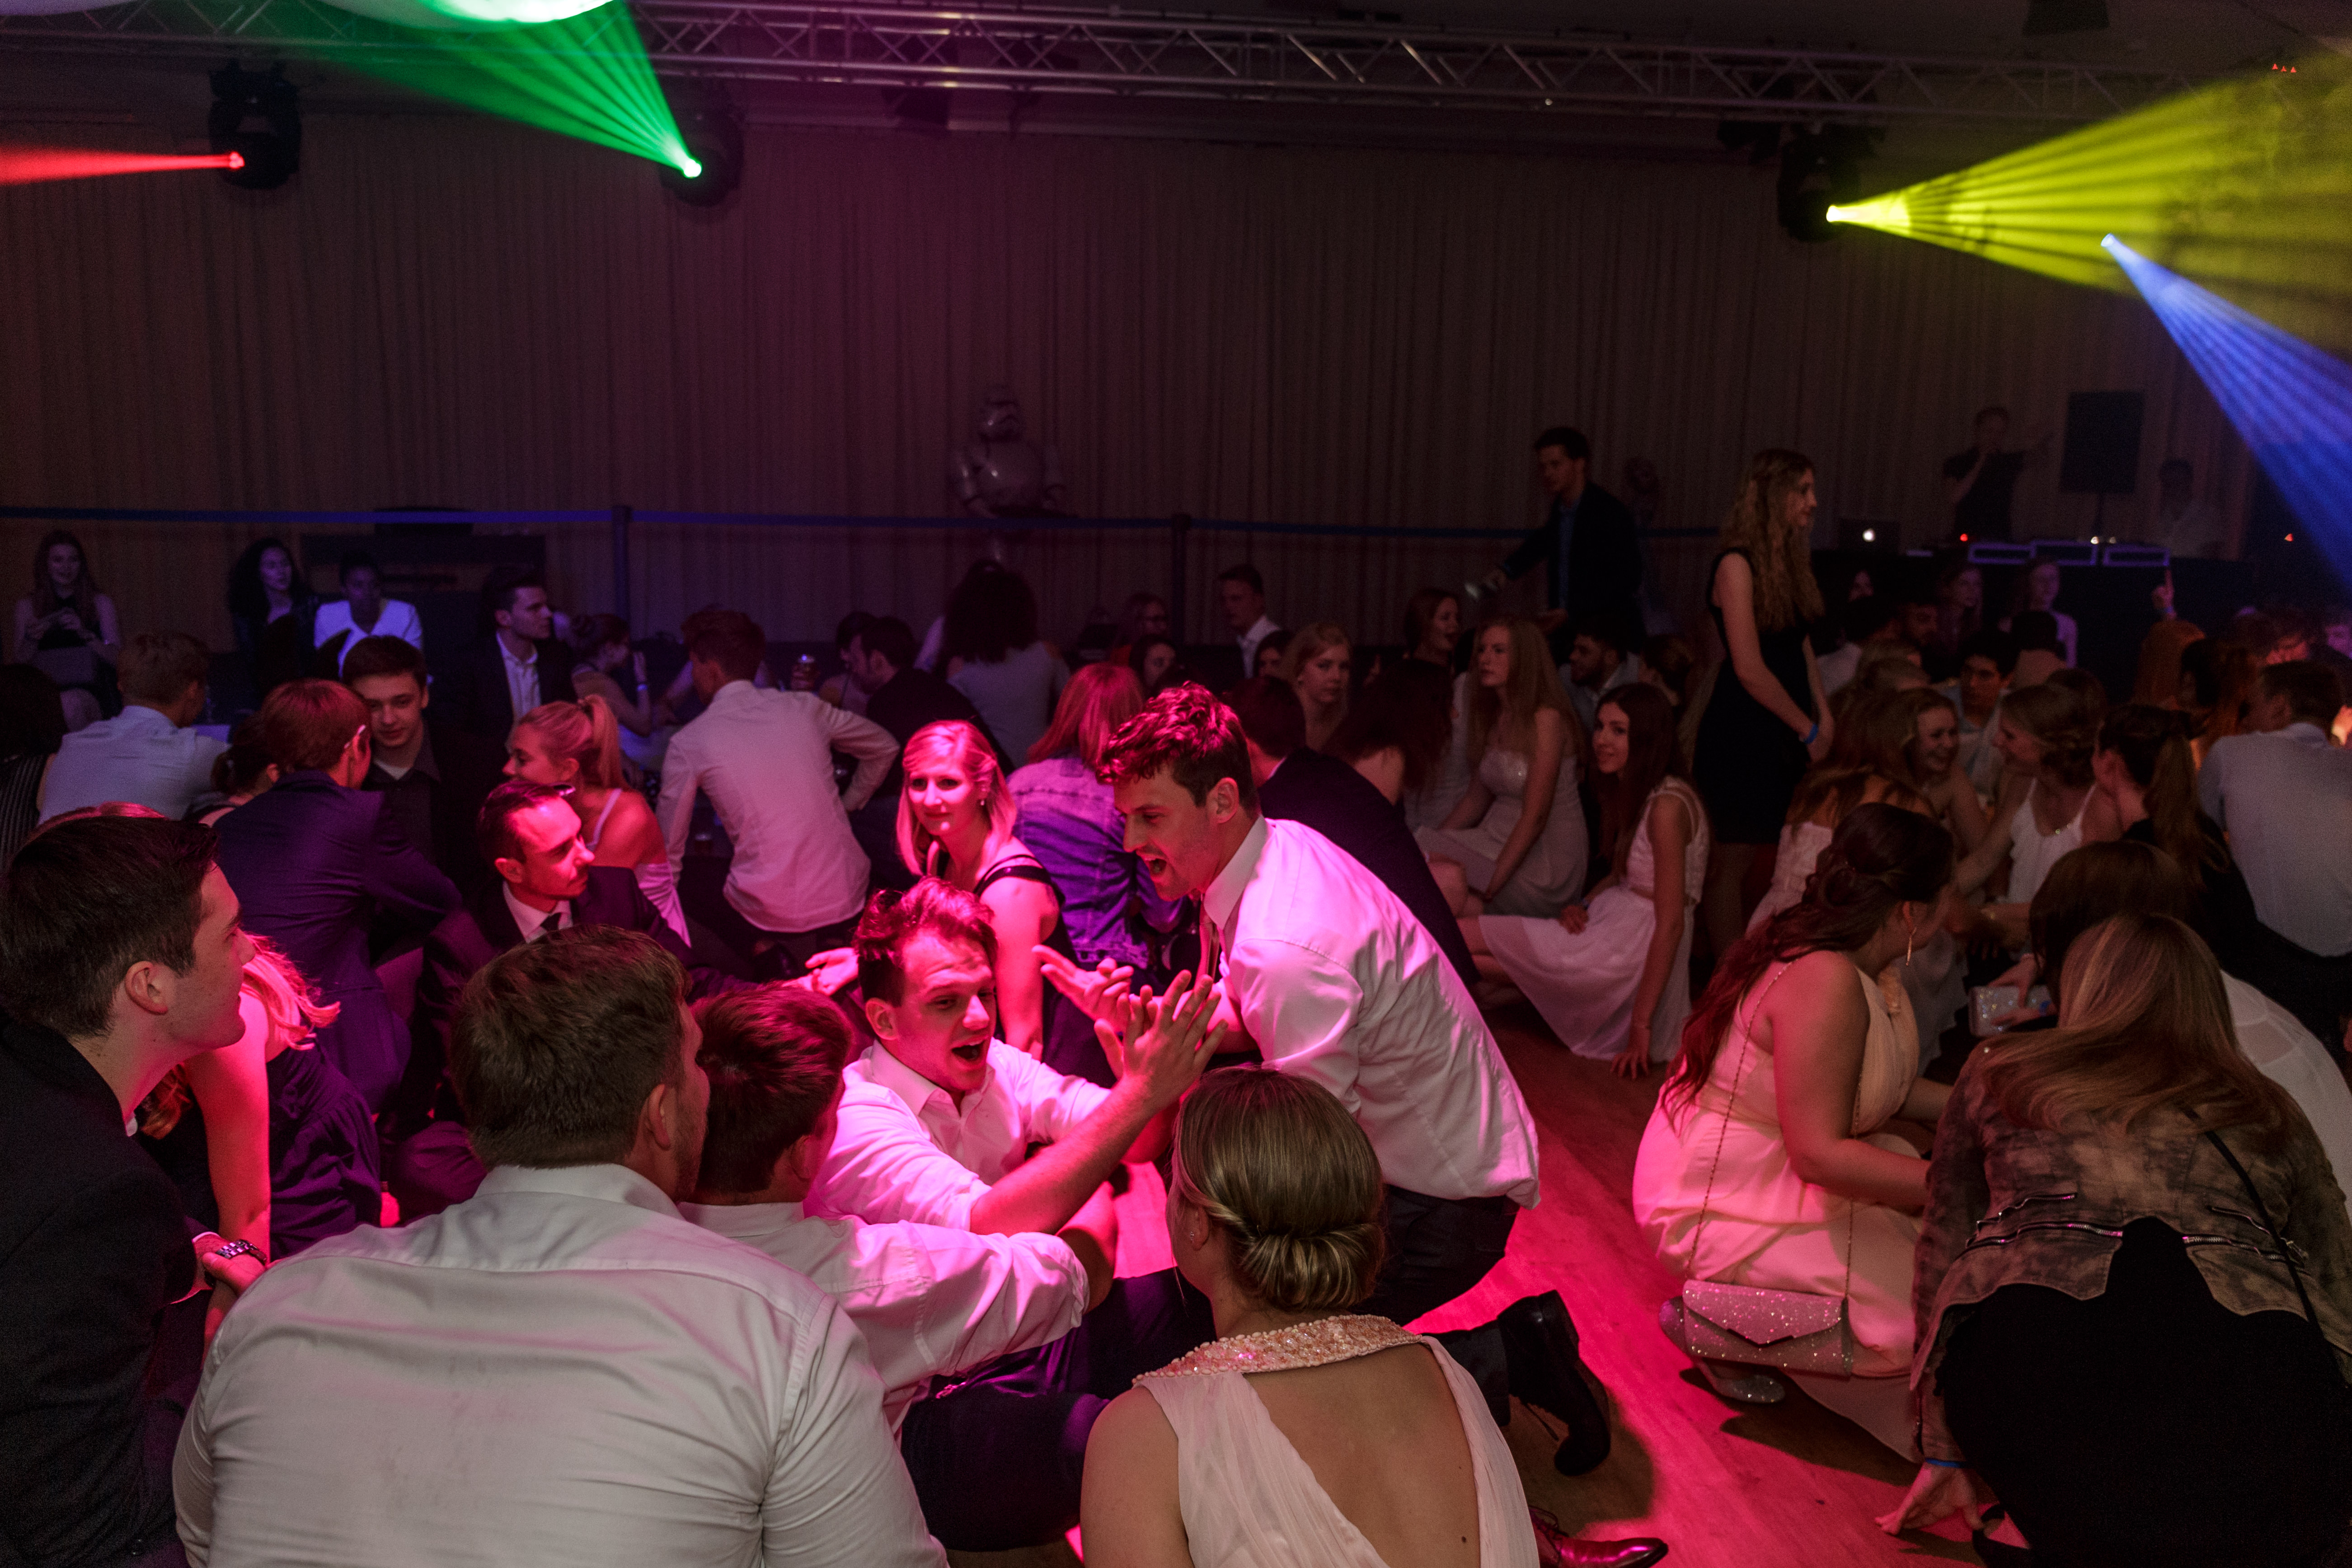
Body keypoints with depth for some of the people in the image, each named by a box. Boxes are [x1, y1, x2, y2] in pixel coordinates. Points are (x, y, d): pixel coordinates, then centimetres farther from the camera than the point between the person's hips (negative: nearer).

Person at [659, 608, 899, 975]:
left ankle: (771, 959, -1)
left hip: (771, 911, -5)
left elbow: (668, 849, 7)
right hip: (848, 896, 5)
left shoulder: (688, 743, -1)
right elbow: (885, 747, 20)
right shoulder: (804, 707, 5)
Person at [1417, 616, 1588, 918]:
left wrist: (1491, 884, -22)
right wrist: (1433, 843, 3)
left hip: (1545, 861, -7)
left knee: (1447, 879, -30)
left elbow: (1535, 816, -18)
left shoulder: (1546, 719, -14)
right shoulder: (1493, 717, 12)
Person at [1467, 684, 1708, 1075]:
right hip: (1607, 926, 10)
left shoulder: (1667, 806, -19)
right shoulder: (1631, 793, 11)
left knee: (1460, 935, -16)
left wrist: (1641, 1024, -21)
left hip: (1631, 947, -10)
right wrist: (1581, 907, -2)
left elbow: (1671, 922, -21)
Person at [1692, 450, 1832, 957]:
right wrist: (1807, 729, -9)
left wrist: (1823, 714, 4)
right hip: (1741, 733, -8)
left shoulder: (1788, 561, 12)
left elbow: (1799, 645, 16)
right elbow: (1749, 669, -17)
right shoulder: (1737, 564, -14)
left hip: (1784, 734, 8)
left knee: (1767, 856, 10)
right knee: (1734, 858, 1)